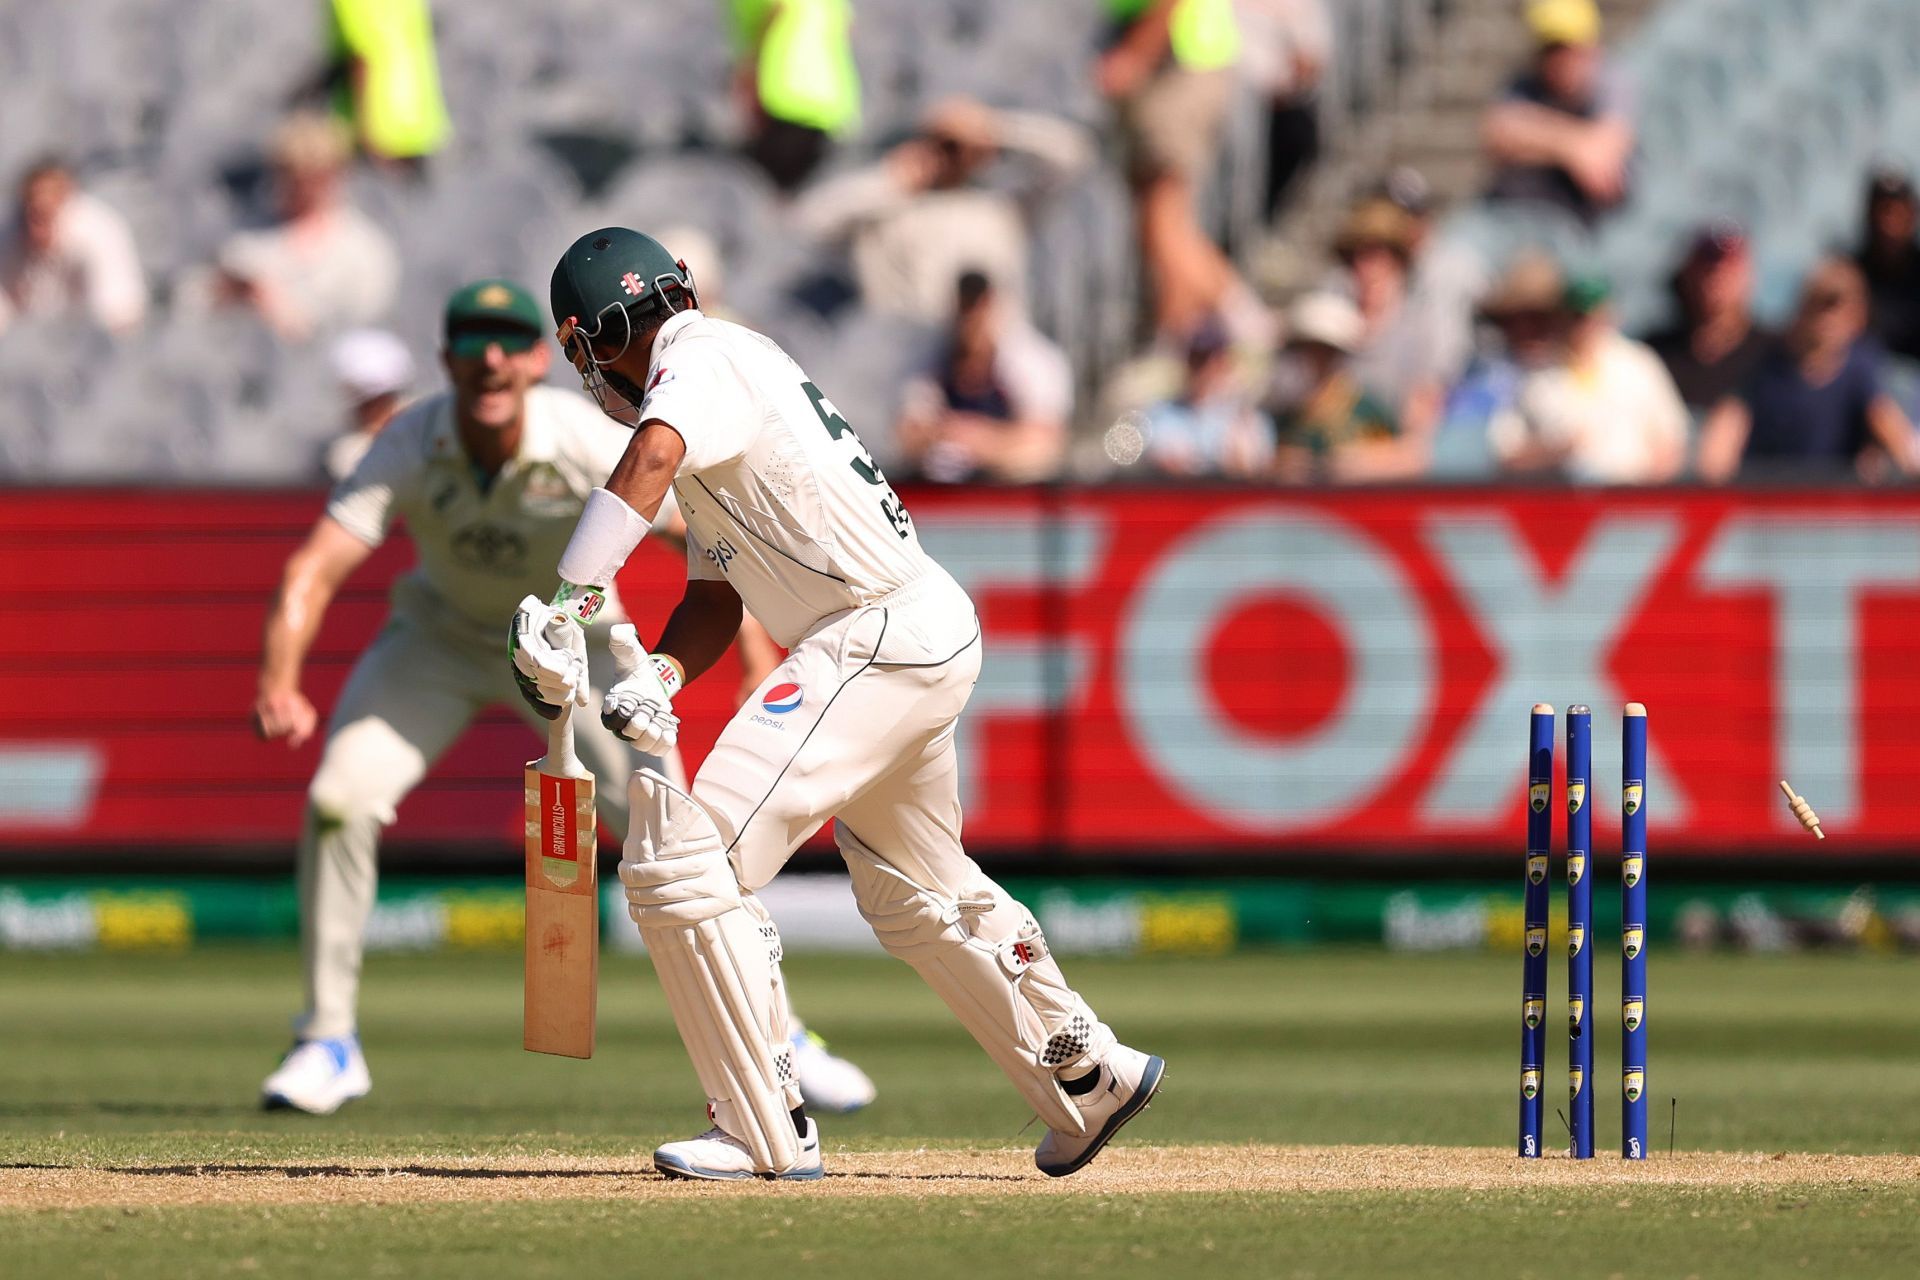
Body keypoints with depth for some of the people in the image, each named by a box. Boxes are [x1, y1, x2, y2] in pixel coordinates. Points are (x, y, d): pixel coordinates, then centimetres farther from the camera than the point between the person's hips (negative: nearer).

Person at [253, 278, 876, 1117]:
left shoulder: (588, 444, -30)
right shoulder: (411, 447, -27)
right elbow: (315, 567, -34)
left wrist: (764, 676, -36)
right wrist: (279, 684, -51)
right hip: (441, 638, 1)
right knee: (338, 798, -17)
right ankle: (328, 1043, -2)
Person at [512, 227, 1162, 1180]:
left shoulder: (702, 362, -9)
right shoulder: (732, 373, 22)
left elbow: (651, 455, -34)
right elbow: (716, 597, 17)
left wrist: (572, 606, -39)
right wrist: (653, 677, -3)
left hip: (878, 638, -11)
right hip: (930, 637, 11)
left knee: (681, 863, -14)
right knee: (915, 893, 29)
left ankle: (768, 1132, -11)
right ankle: (1089, 1075, 43)